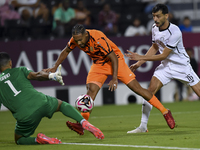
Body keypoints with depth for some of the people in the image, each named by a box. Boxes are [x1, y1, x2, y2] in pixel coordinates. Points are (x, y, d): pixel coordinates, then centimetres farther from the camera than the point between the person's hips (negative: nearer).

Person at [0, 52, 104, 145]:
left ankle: (38, 139, -10)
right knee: (61, 104, 31)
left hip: (25, 117, -1)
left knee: (19, 140, 22)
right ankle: (84, 122, 6)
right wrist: (51, 76, -4)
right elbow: (35, 75, -5)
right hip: (40, 102, 1)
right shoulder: (19, 70, 13)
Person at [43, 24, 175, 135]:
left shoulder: (98, 39, -34)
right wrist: (54, 68, 2)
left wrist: (115, 78, -30)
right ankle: (82, 124, -19)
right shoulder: (76, 39, -15)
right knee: (91, 89, -17)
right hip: (99, 64, 5)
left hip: (115, 59, -5)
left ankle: (165, 112, -1)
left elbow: (113, 58, -27)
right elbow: (66, 51, 7)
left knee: (136, 87, -8)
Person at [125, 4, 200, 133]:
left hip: (181, 65, -5)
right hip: (166, 65, 5)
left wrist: (141, 57, -21)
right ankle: (143, 126, -7)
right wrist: (140, 63, 6)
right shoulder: (155, 28, -3)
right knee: (151, 90, -11)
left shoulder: (175, 32, -25)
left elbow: (164, 55, -22)